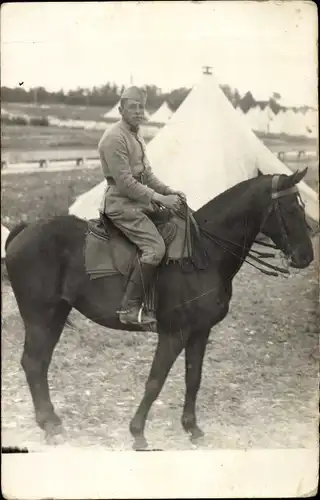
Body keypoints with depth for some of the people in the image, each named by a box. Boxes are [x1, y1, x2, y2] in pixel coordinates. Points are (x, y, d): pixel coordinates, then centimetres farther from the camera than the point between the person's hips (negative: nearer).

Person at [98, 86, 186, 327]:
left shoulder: (136, 136, 17)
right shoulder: (115, 138, -15)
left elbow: (147, 174, 21)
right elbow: (125, 183, -20)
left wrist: (168, 191, 6)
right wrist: (160, 198, -20)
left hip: (140, 202, 10)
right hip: (121, 204, -10)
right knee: (155, 247, -24)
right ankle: (130, 308, -18)